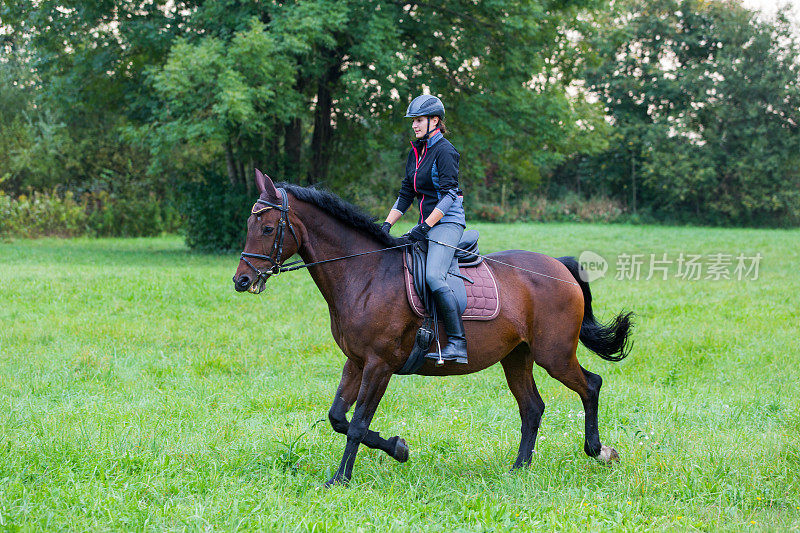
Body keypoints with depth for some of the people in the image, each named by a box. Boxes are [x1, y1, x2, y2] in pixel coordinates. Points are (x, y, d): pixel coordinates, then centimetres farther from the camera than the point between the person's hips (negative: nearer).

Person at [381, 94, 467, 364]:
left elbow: (449, 194, -17)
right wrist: (386, 225, 8)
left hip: (447, 222, -10)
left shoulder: (444, 151, -11)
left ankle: (457, 343, -29)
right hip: (426, 224, 10)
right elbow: (406, 195, 18)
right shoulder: (416, 152, 15)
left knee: (433, 275, -28)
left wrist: (425, 226, -22)